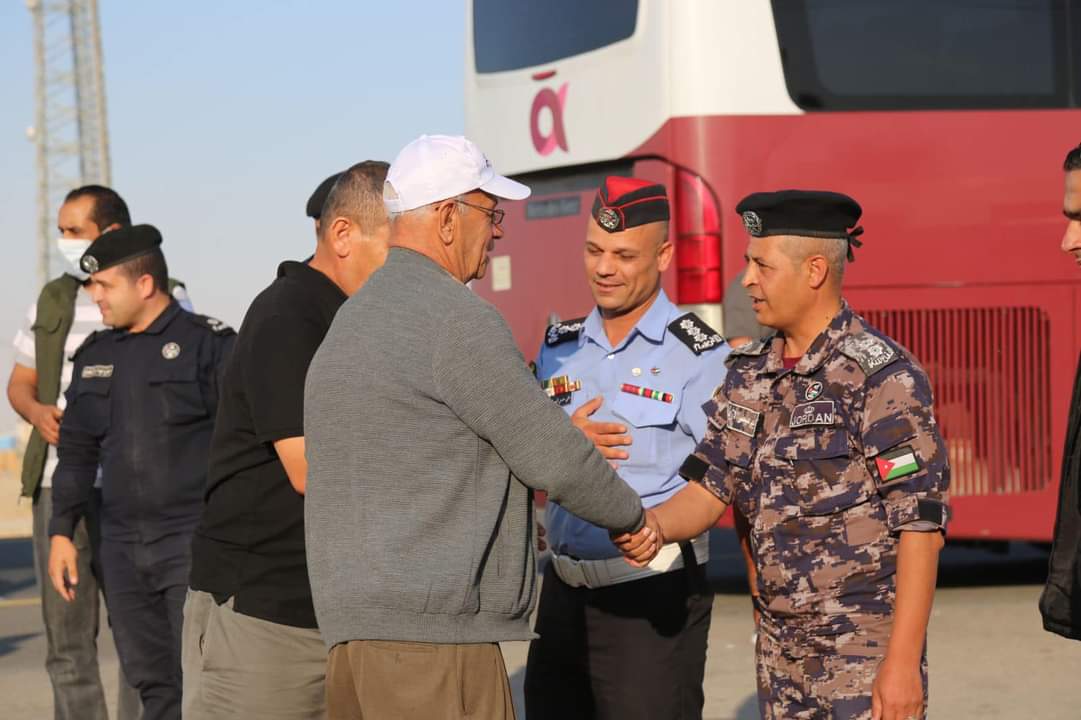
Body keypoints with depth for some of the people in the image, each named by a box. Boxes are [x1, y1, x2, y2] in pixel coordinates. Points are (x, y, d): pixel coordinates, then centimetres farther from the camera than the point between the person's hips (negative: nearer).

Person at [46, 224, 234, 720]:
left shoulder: (207, 343, -4)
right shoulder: (95, 357, 14)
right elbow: (77, 452, 19)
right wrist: (62, 531, 13)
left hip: (194, 543, -6)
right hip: (122, 546, 6)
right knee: (150, 680, 9)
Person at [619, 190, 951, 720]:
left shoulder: (881, 376, -12)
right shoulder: (749, 375, 10)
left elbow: (920, 526, -15)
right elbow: (709, 489, 11)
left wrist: (903, 661, -19)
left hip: (865, 651, -7)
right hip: (779, 650, 7)